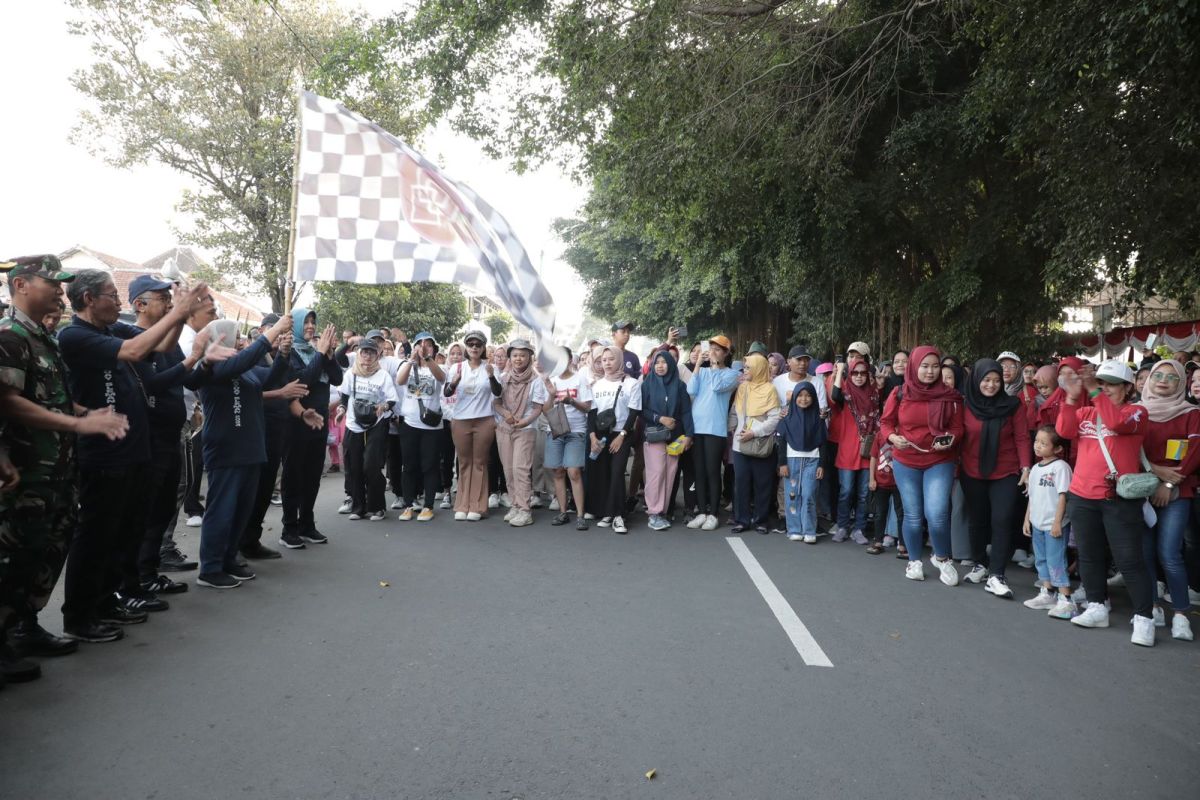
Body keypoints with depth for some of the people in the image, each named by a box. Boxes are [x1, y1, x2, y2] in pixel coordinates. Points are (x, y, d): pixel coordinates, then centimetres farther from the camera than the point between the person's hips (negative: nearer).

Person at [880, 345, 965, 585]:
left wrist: (950, 440, -21)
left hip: (940, 462, -1)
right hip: (905, 462, 1)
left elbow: (957, 428, 0)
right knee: (913, 515, 9)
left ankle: (942, 558, 14)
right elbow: (885, 423, 3)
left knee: (936, 513, -13)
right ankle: (914, 561, 29)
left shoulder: (950, 396, -4)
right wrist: (893, 437, -17)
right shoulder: (900, 394, -4)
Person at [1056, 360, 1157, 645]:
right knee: (1089, 556, 12)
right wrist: (1072, 398, -14)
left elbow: (1116, 423, -23)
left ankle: (1143, 619, 4)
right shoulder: (1086, 411, 12)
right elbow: (1065, 431, -6)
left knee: (1129, 559, -4)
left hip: (1120, 498, -5)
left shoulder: (1136, 411, 0)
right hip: (1082, 496, 5)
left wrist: (1096, 393, -21)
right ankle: (1097, 608, 23)